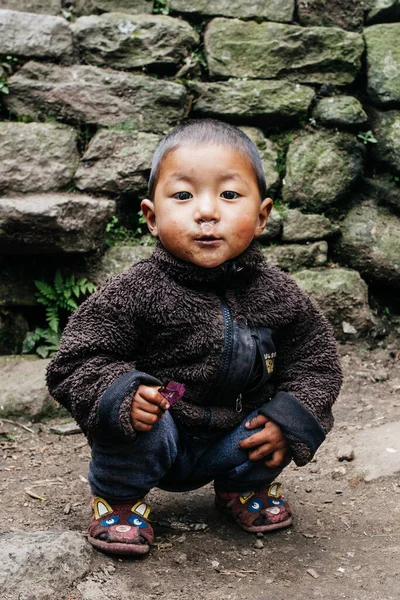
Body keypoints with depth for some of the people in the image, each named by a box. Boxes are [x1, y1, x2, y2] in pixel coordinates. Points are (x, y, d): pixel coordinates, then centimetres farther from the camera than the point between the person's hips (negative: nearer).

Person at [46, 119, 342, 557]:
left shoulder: (276, 294, -8)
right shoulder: (135, 292, -18)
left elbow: (316, 360, 1)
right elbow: (77, 360, -15)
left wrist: (289, 421, -14)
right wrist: (121, 394, -34)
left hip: (232, 443, 4)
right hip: (156, 436, -4)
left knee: (294, 416, -13)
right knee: (121, 409, -31)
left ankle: (245, 486, 19)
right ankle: (119, 496, 1)